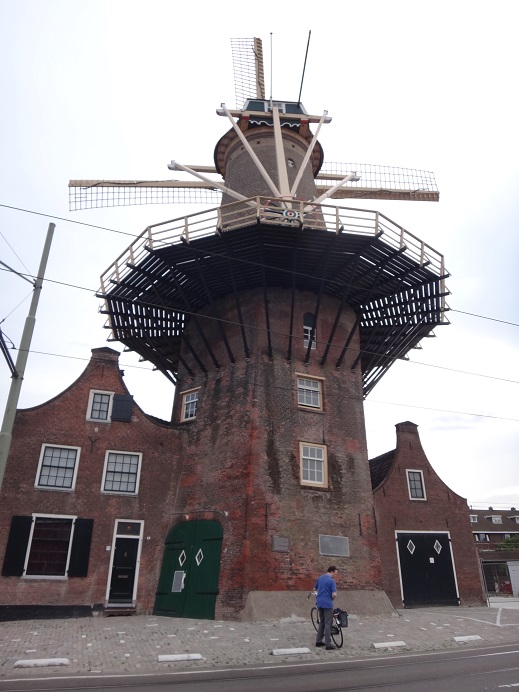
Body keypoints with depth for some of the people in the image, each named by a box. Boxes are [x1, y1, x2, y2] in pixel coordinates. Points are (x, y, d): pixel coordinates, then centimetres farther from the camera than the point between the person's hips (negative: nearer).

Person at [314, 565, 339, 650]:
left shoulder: (320, 578, 10)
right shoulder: (331, 580, -13)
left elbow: (315, 589, 22)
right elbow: (334, 594, -19)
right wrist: (332, 599, 1)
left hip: (319, 603, 7)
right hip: (327, 604, -7)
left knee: (322, 622, 17)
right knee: (328, 624, -3)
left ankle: (318, 641, 19)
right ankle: (328, 644, -1)